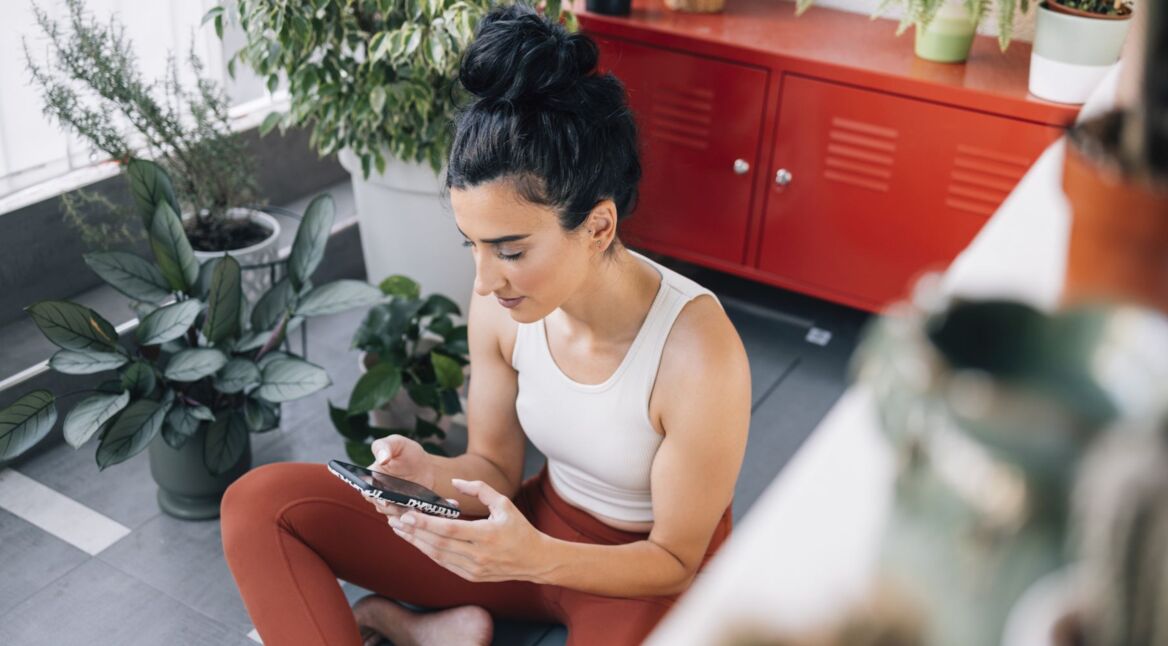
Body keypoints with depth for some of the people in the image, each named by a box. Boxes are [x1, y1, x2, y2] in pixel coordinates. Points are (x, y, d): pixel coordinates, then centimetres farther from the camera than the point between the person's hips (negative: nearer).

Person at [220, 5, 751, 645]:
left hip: (645, 573, -4)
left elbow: (676, 559, -17)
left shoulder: (697, 352, -29)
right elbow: (495, 470, -1)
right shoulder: (502, 302, -15)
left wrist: (537, 559, -34)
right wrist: (429, 473, -23)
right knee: (260, 502, -5)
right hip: (541, 525, 4)